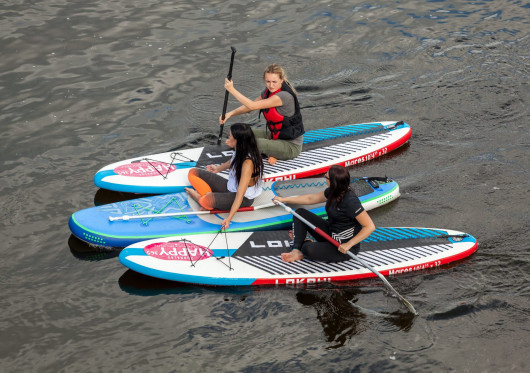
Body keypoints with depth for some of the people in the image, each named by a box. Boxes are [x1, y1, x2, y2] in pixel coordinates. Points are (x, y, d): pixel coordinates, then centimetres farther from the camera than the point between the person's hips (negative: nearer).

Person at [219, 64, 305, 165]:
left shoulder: (285, 96, -27)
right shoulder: (268, 91, 1)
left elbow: (252, 106, -30)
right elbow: (249, 107, 9)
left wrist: (232, 90, -26)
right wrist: (231, 113, -9)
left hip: (291, 146, -10)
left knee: (256, 143, -32)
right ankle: (270, 154, -3)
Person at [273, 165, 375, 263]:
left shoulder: (350, 201, -30)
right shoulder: (333, 192, -3)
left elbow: (370, 227, -29)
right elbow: (310, 199, 13)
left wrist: (348, 245, -28)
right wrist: (285, 199, 15)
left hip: (342, 247, -9)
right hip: (330, 232, 9)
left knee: (309, 250, -29)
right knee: (300, 213, 6)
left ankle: (306, 244, 8)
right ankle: (297, 251, -1)